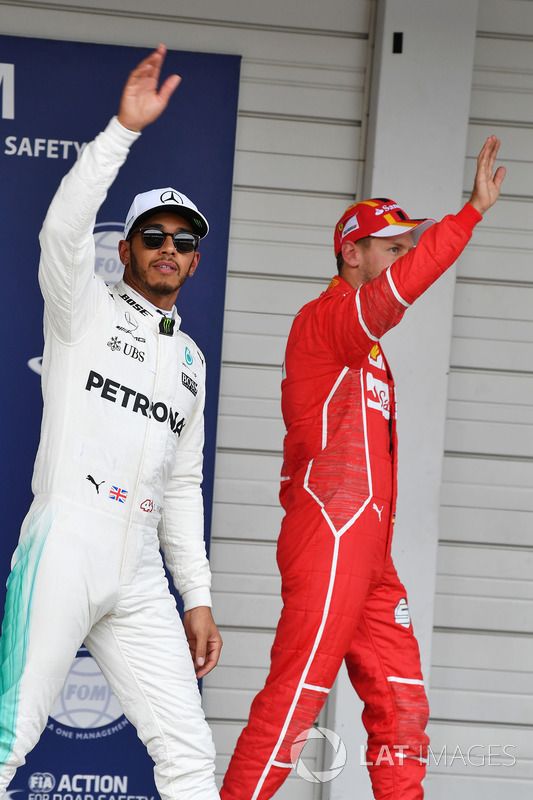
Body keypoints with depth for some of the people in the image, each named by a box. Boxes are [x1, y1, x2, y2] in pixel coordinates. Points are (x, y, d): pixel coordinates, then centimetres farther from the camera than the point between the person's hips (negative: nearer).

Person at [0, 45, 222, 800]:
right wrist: (125, 128, -22)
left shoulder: (191, 361, 23)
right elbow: (65, 226, -14)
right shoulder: (85, 308, 7)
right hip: (63, 551, -6)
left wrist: (198, 597, 16)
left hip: (140, 579, 6)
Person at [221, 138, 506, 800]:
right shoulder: (324, 318, -6)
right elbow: (398, 286, -26)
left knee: (401, 704, 7)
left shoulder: (361, 344, 24)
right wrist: (474, 211, -27)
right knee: (295, 699, -11)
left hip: (368, 554, 10)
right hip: (329, 542, -10)